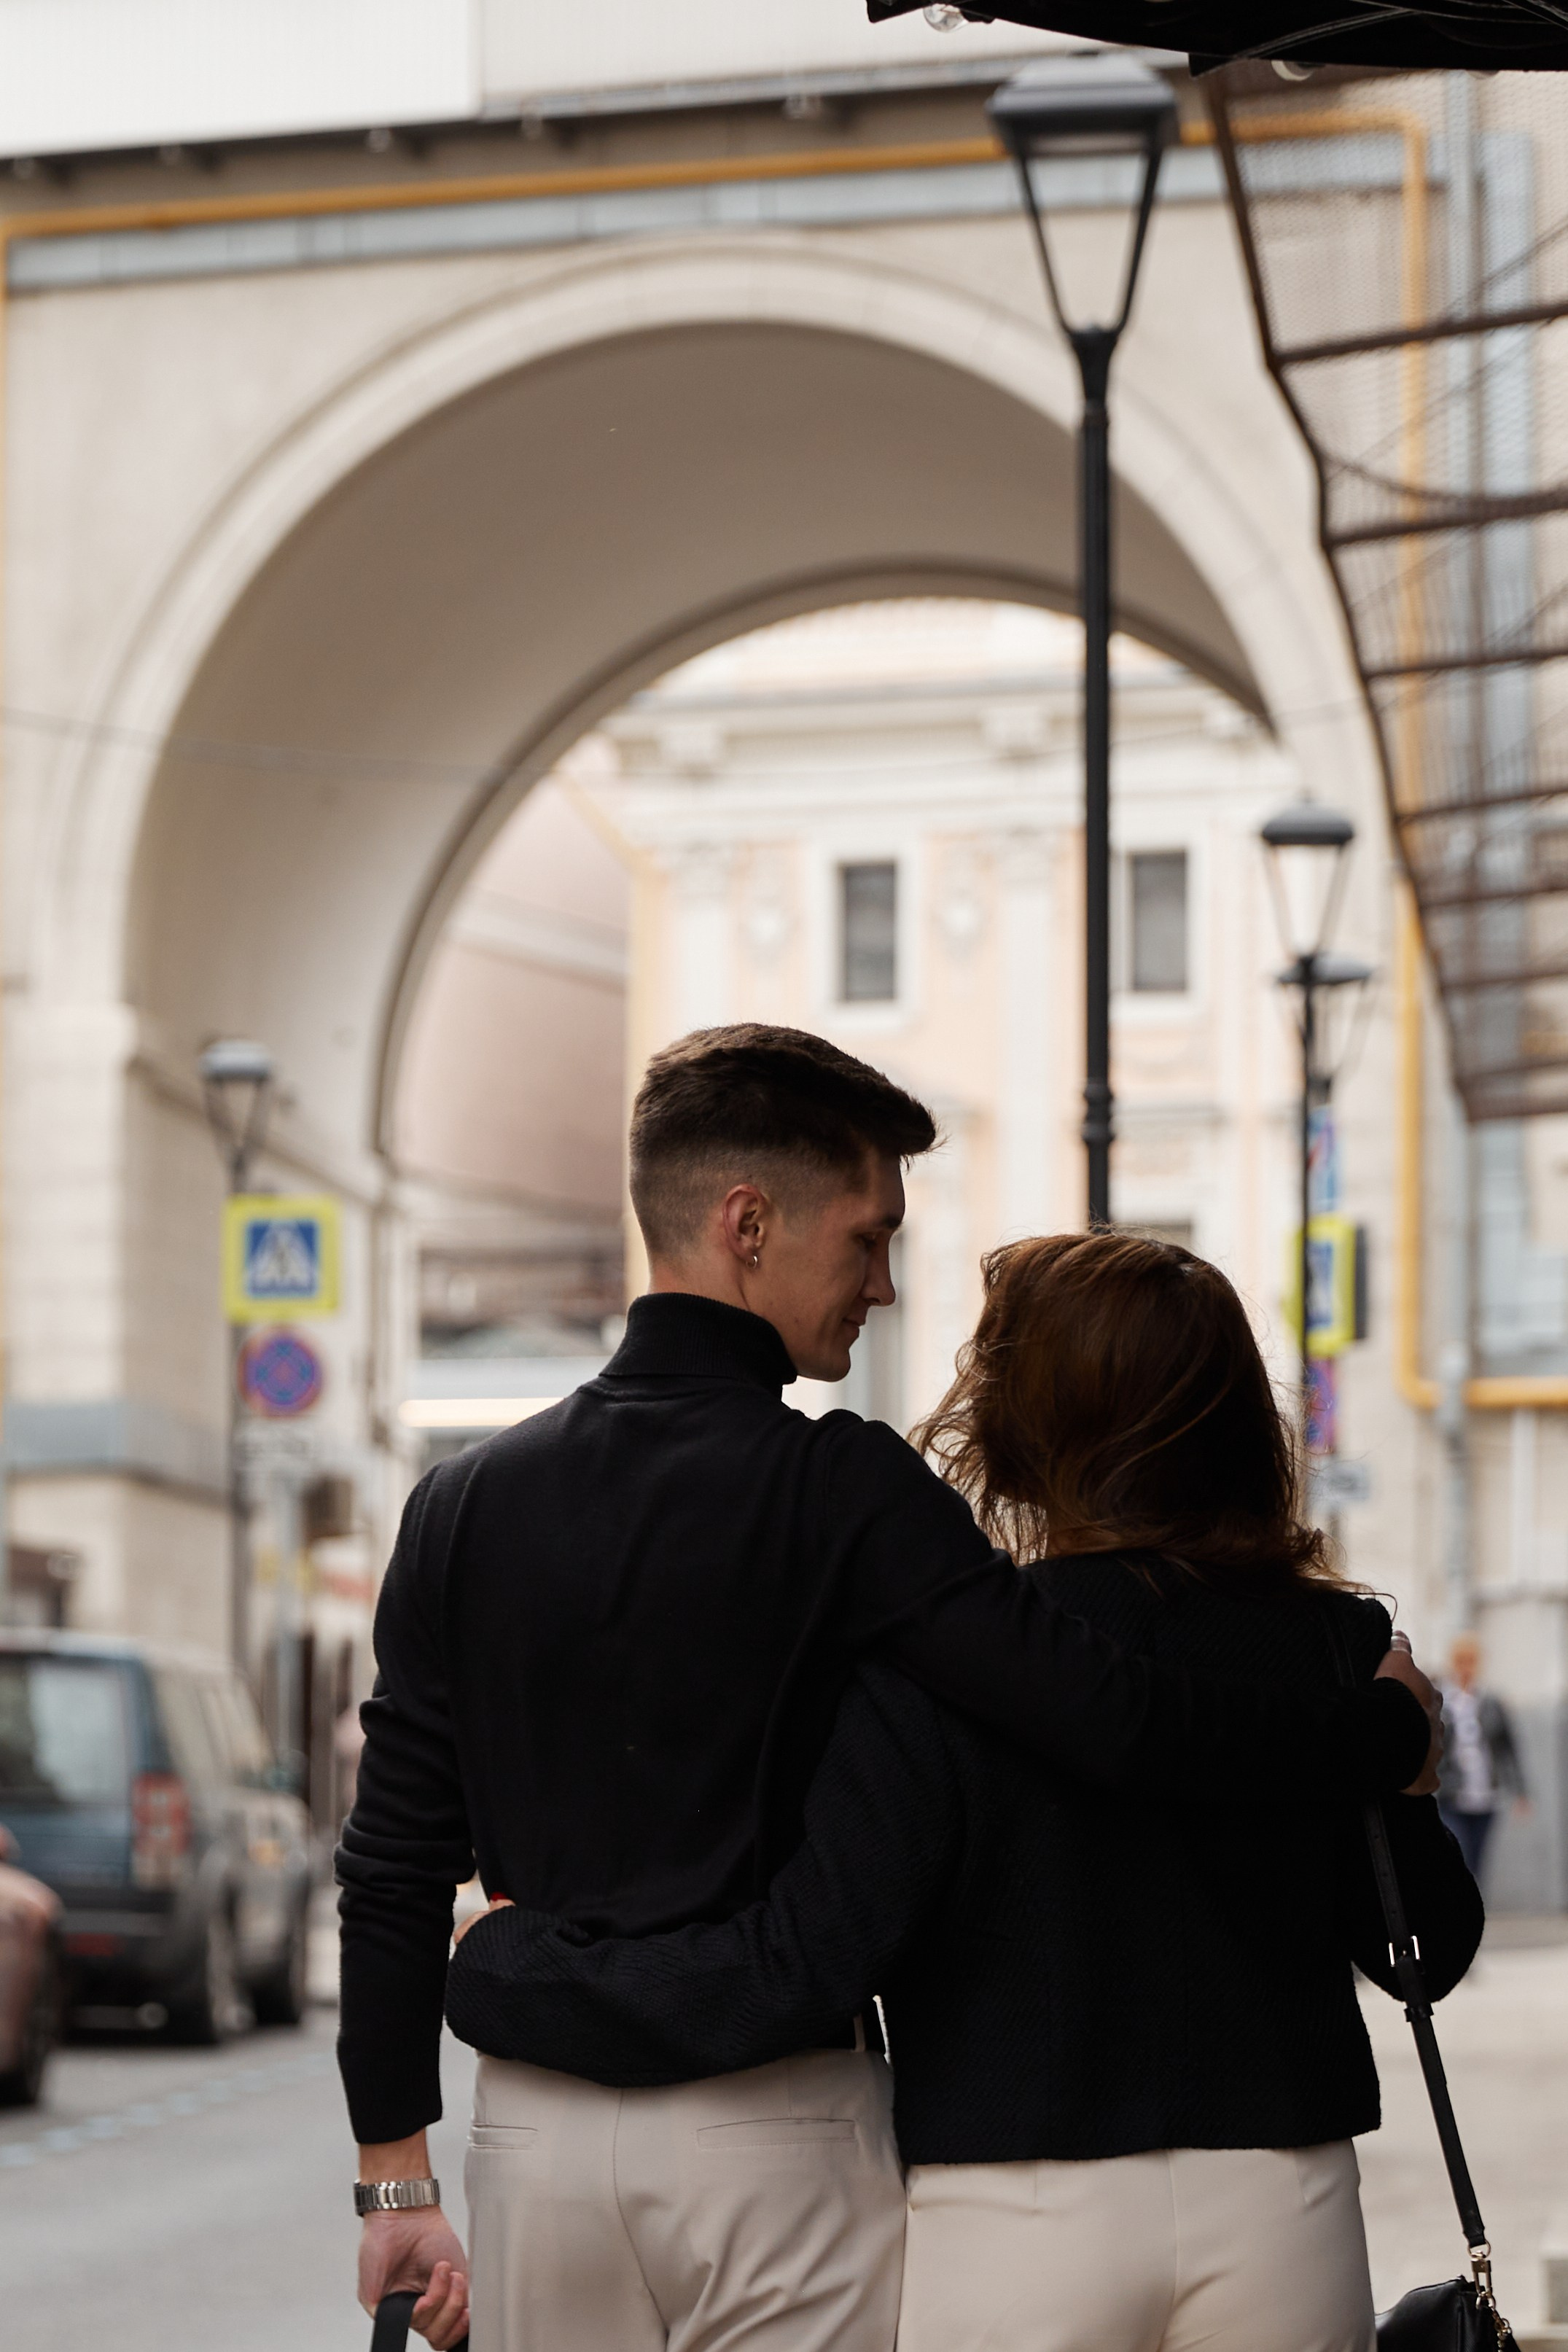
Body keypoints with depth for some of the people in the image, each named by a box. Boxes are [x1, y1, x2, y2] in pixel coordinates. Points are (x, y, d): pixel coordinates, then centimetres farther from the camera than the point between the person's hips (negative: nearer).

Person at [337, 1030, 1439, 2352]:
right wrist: (1392, 1731, -4)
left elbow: (394, 1869, 7)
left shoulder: (464, 1505, 6)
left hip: (535, 2136, 5)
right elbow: (1117, 1721, -19)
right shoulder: (840, 1493, -9)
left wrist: (397, 2178, 13)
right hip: (775, 2138, -4)